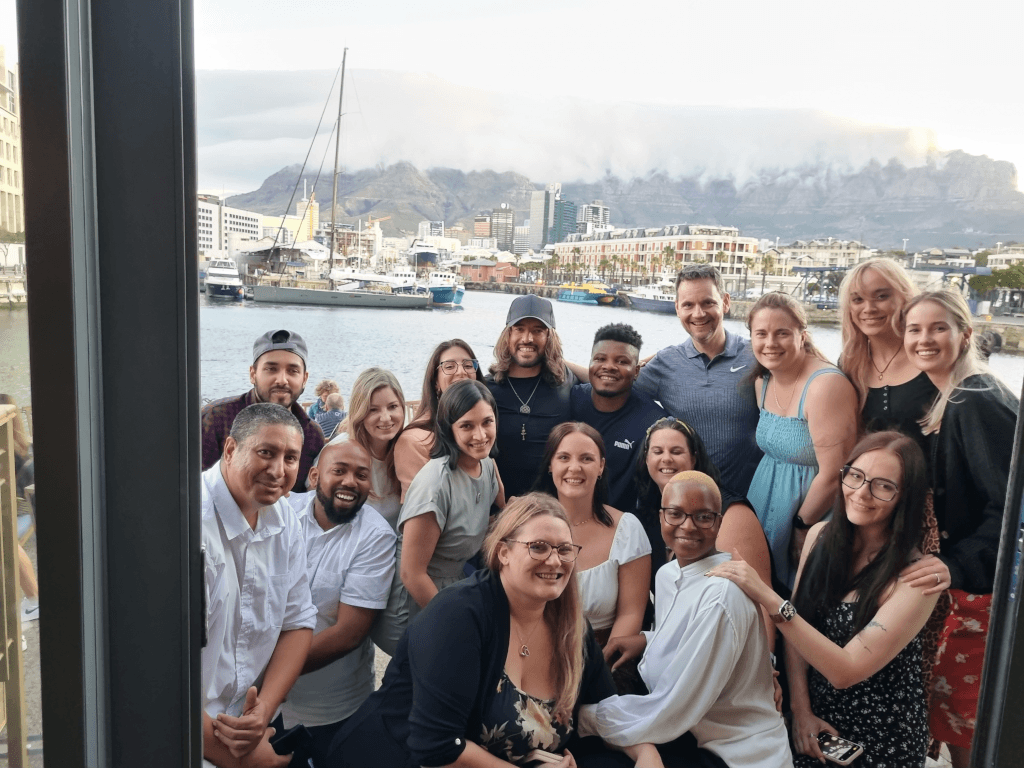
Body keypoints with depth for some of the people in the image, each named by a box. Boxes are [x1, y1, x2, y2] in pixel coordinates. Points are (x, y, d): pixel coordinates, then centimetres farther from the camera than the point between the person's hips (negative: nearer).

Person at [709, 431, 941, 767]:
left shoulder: (917, 578, -24)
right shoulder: (821, 535, -9)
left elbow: (846, 670, -27)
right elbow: (798, 626, -1)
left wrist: (768, 597, -34)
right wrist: (801, 710, -8)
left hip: (882, 738, -3)